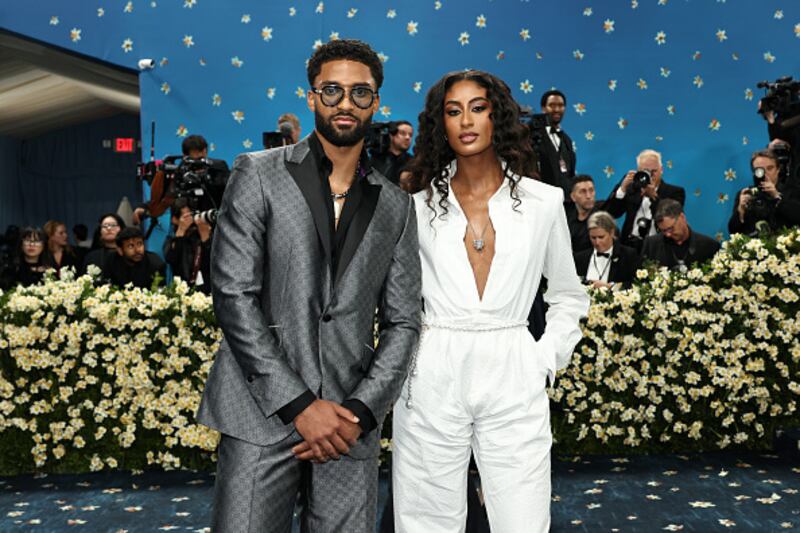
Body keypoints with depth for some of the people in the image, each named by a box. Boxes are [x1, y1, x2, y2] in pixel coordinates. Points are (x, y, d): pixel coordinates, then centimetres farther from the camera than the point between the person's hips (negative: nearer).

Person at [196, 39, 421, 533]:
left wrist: (359, 411, -6)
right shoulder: (259, 174, 1)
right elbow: (233, 294, -7)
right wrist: (299, 404, -11)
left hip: (351, 423, 3)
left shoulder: (396, 205, 11)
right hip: (263, 414, -2)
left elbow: (402, 322, 8)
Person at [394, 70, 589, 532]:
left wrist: (546, 359, 4)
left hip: (514, 379, 0)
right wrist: (404, 360, 2)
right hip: (431, 381, 1)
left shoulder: (544, 202, 5)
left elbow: (569, 294, 15)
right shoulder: (419, 207, 5)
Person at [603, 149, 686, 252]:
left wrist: (653, 196, -22)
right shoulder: (632, 188, 13)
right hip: (630, 244, 2)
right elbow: (610, 213, 3)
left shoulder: (675, 192, 6)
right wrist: (623, 187, -8)